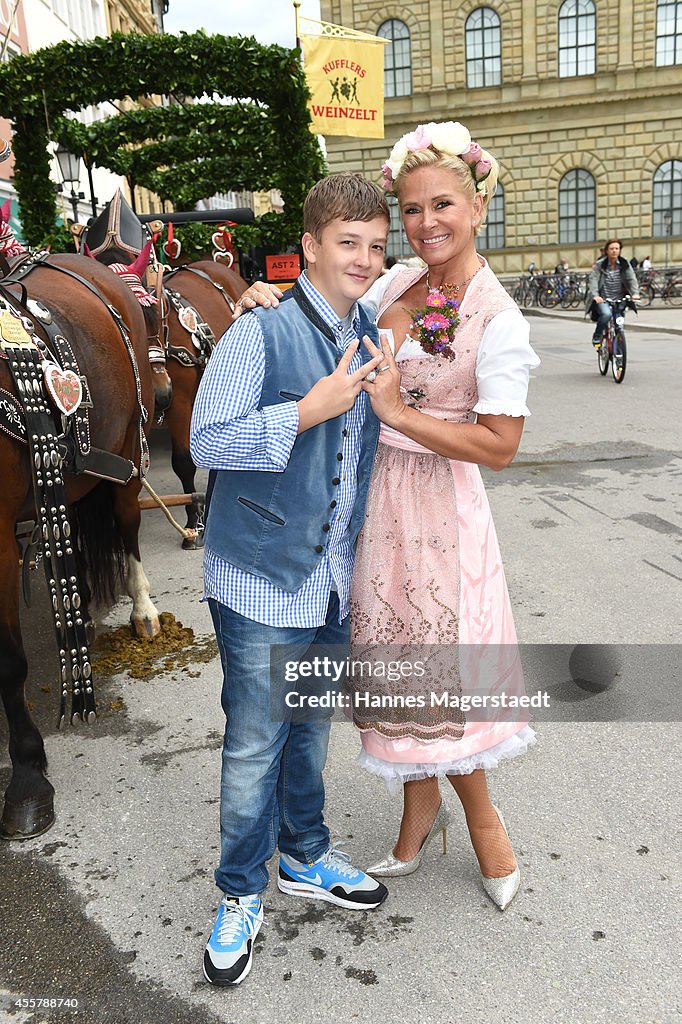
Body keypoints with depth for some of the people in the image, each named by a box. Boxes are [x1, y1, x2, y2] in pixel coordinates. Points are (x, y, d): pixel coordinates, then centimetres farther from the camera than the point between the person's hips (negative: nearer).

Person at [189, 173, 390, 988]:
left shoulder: (371, 338, 9)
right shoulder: (260, 334, -13)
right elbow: (206, 440, -17)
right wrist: (307, 412, -22)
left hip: (332, 578, 7)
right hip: (262, 581, -6)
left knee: (311, 729, 20)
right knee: (255, 744, 4)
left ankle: (304, 858, 42)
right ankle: (239, 896, 27)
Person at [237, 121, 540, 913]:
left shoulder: (497, 320, -14)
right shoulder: (397, 284, 5)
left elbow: (499, 446, -17)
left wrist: (400, 413, -21)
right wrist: (276, 301, -3)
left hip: (436, 505, -6)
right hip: (371, 494, 6)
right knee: (394, 656, 15)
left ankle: (480, 811, 32)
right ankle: (419, 809, 37)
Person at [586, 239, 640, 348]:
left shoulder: (624, 264, 1)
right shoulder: (600, 264, -7)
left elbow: (631, 278, -4)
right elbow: (593, 280, -16)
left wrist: (635, 293, -21)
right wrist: (595, 295, -32)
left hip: (619, 299, 4)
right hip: (602, 299, -4)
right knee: (606, 314, -32)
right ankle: (596, 337, -9)